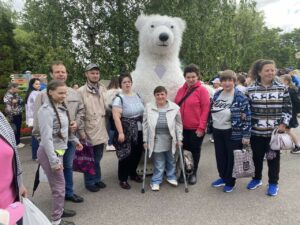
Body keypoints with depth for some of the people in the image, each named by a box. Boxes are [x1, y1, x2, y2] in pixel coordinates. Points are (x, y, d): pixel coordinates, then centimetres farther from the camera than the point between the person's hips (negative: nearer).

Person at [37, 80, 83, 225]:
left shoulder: (60, 107, 6)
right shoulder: (46, 110, -20)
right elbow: (46, 138, -23)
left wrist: (75, 140, 24)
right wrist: (54, 161, -23)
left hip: (58, 151, 8)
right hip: (50, 153, -8)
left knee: (58, 184, 18)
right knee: (59, 186, 1)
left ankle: (59, 210, 36)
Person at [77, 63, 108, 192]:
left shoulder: (103, 90, 7)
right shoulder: (81, 91, -9)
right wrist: (81, 131, -14)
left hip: (101, 130, 5)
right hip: (88, 130, -4)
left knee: (98, 158, 17)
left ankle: (97, 179, 33)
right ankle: (89, 182, 24)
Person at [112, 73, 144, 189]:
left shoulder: (137, 96, 9)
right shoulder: (119, 98, -11)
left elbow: (143, 112, 18)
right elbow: (116, 117, -17)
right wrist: (120, 132, -22)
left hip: (139, 130, 6)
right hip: (126, 131, -6)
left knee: (137, 153, 15)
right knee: (126, 155, 0)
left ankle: (133, 173, 37)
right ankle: (123, 179, 17)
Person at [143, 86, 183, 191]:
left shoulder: (174, 107, -5)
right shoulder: (148, 107, -5)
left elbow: (178, 124, 1)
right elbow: (145, 125, -1)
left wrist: (179, 139, 0)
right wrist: (145, 140, -1)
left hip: (170, 139, 1)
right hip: (156, 139, -1)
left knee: (171, 160, 18)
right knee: (159, 163, 5)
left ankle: (171, 177, 38)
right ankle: (156, 181, 22)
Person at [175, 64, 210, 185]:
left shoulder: (202, 90, -8)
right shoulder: (181, 90, 6)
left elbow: (205, 109, -11)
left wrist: (201, 127, -14)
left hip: (196, 128, -4)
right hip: (182, 127, 4)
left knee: (195, 150, 11)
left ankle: (194, 173, 29)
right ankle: (183, 172, 29)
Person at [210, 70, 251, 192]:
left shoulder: (240, 97, -13)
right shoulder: (217, 94, 6)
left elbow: (247, 117, -14)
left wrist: (246, 135, -15)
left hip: (233, 133, -6)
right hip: (217, 131, 6)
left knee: (232, 157, 9)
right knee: (220, 156, 17)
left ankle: (230, 182, 27)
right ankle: (223, 177, 37)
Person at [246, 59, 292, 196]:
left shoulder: (282, 89, 0)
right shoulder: (251, 90, -2)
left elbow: (288, 109, 3)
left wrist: (283, 124, -9)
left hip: (274, 132, 0)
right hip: (255, 132, 1)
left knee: (273, 158, 11)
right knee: (257, 157, 15)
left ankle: (273, 183, 28)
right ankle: (257, 179, 36)